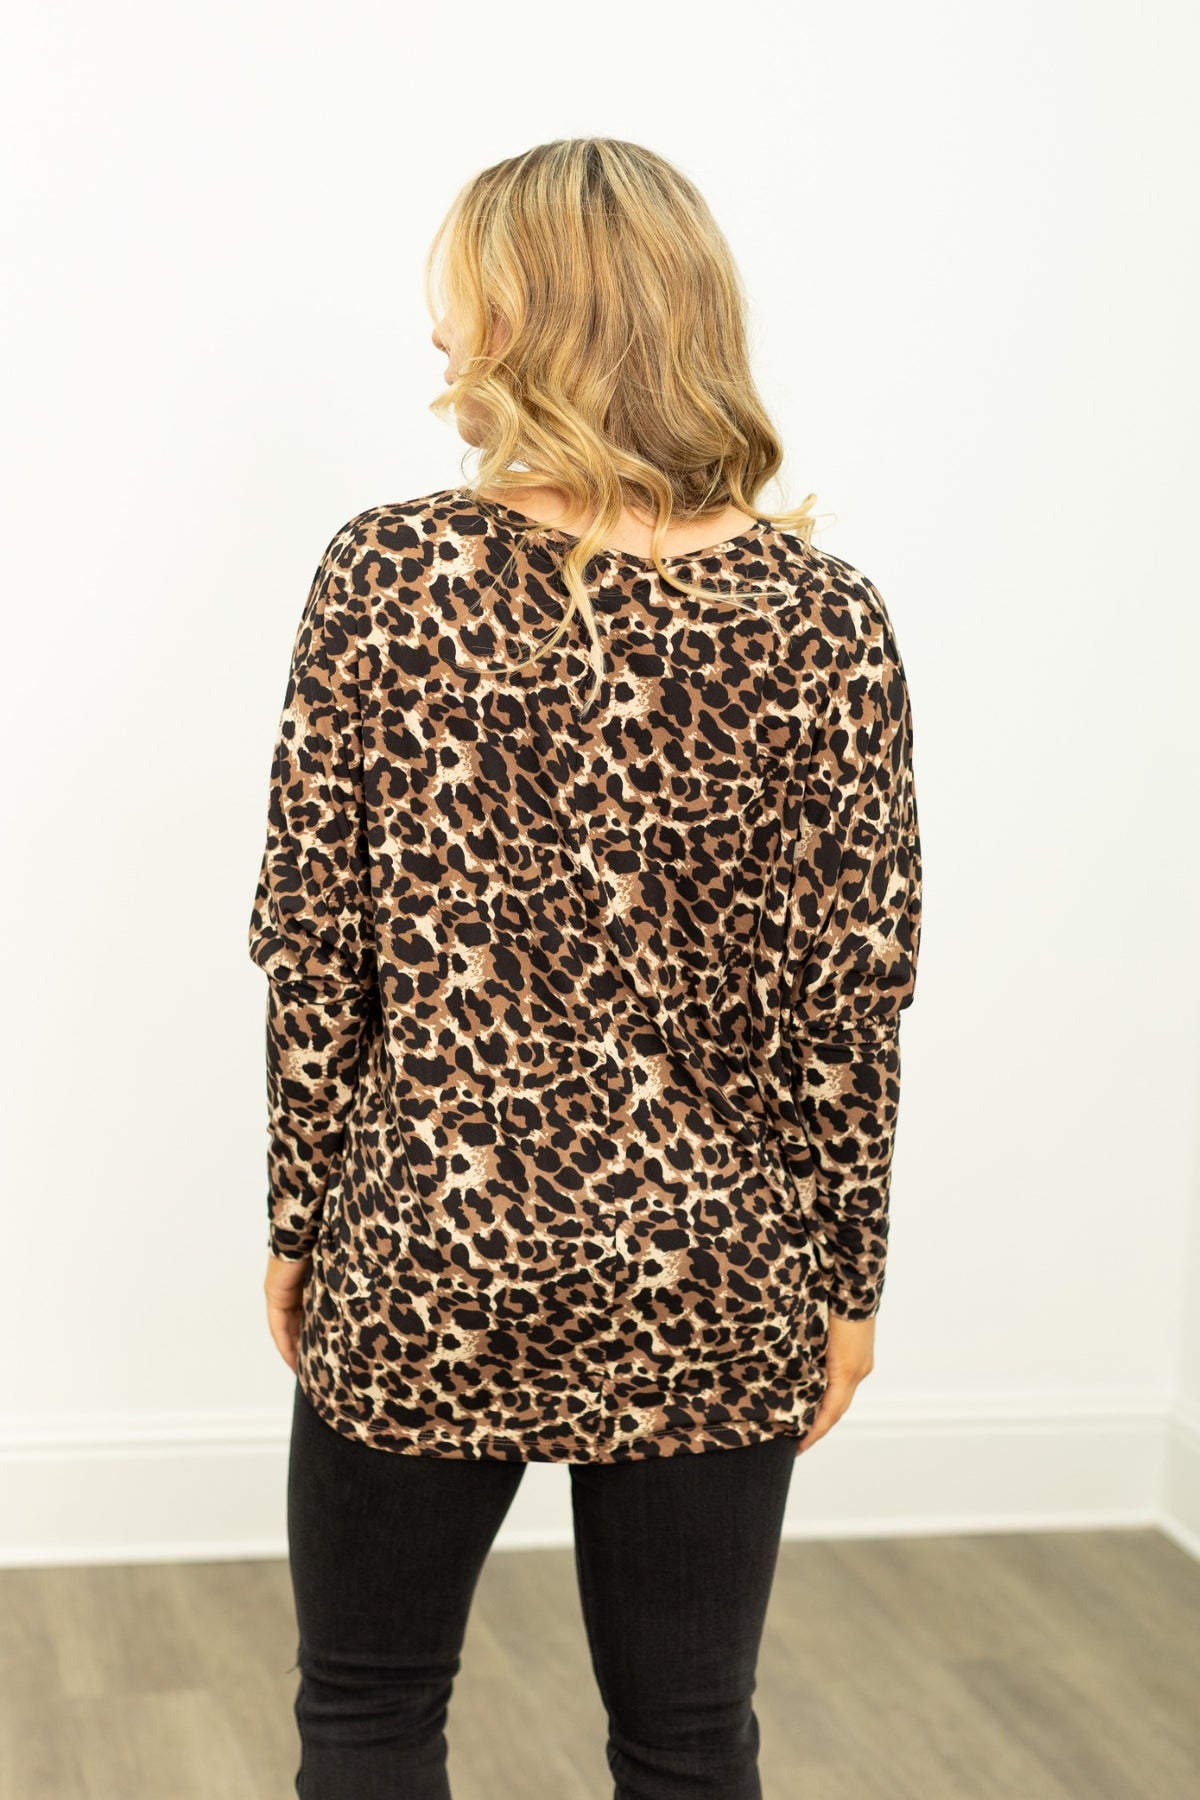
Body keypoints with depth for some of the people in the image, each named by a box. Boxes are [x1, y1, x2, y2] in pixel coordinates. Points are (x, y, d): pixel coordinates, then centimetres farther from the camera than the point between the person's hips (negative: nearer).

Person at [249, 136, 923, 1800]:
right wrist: (846, 1280, 5)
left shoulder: (388, 573, -11)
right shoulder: (824, 620, -9)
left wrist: (297, 1219, 5)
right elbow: (849, 1001, -8)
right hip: (710, 1286, 1)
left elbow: (313, 946, -7)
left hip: (423, 1269, 0)